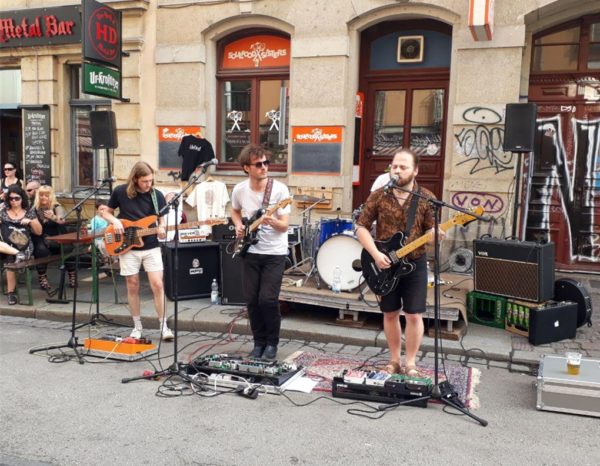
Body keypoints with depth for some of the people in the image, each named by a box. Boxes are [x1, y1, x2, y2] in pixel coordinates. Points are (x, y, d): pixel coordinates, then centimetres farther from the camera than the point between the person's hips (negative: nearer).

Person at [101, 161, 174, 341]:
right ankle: (137, 326, 20)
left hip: (151, 247, 0)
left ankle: (164, 326, 4)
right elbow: (106, 212, 8)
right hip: (128, 248, 0)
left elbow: (162, 220, 5)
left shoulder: (157, 195, -3)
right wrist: (115, 221, -13)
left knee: (158, 285, -6)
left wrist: (161, 229, -18)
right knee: (133, 287, 6)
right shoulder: (120, 191, -5)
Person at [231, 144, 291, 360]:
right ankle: (259, 342, 23)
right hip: (251, 251, 4)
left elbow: (284, 226, -13)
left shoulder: (280, 189, -14)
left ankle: (272, 343, 12)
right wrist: (239, 226, 0)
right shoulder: (239, 190, -2)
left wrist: (271, 222, -33)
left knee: (268, 299, -9)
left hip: (275, 253, -3)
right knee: (251, 300, 5)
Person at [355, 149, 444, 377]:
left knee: (414, 315, 1)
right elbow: (361, 227, -3)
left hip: (415, 263, -1)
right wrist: (375, 254, -15)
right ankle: (394, 360, 25)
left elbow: (429, 231, -2)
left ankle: (411, 363, 16)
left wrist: (435, 234, -27)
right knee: (390, 313, 11)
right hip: (384, 264, 1)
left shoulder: (426, 198, -5)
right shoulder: (379, 196, -4)